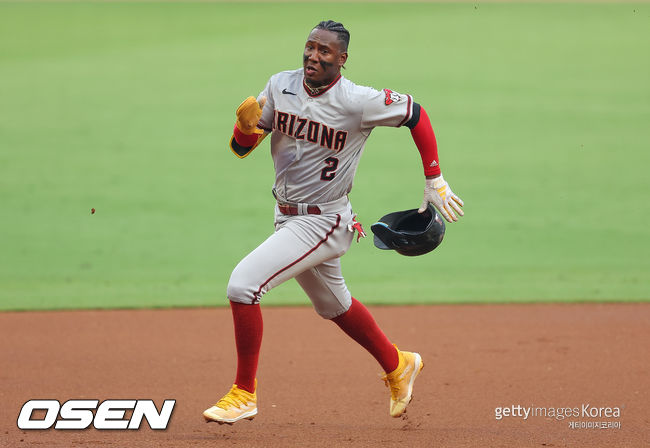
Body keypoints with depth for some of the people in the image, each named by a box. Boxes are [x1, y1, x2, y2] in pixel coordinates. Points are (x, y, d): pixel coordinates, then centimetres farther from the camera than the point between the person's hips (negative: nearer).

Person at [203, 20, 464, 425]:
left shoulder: (357, 102, -21)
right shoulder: (280, 86, -4)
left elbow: (415, 114, -8)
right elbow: (242, 148, 0)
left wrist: (435, 182, -7)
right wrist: (247, 123, -24)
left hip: (323, 221, -7)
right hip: (288, 216, 7)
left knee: (243, 284, -20)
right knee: (333, 305, 25)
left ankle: (244, 394, -8)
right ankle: (398, 366, 48)